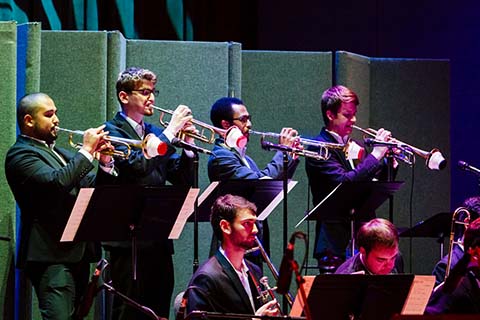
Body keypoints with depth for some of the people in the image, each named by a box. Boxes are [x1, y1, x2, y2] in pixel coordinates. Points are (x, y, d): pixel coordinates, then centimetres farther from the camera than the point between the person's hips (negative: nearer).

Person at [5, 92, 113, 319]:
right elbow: (56, 182, -23)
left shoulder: (59, 153, 22)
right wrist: (87, 151, -15)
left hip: (77, 253, 9)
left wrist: (104, 163, 1)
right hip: (52, 254, -9)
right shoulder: (20, 155, -6)